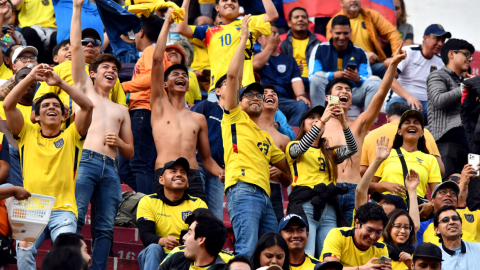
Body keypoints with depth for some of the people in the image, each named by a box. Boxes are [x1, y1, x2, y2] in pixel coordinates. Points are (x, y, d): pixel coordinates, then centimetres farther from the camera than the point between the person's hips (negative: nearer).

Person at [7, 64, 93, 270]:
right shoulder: (28, 134, 15)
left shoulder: (71, 136, 12)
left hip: (63, 210, 0)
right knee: (24, 249, -28)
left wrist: (60, 83, -6)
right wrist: (31, 78, -2)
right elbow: (8, 106, 3)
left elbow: (88, 106, -1)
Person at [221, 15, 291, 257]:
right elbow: (233, 76, 2)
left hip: (264, 195, 8)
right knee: (246, 251, -21)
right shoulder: (235, 118, 13)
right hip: (243, 190, -8)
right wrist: (244, 39, 6)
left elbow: (286, 170, 37)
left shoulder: (266, 137, 31)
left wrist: (278, 173, 15)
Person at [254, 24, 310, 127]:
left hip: (283, 100, 3)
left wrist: (301, 95, -9)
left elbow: (296, 80, 14)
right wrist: (270, 45, 12)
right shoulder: (255, 55, 23)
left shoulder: (289, 59, 30)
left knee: (302, 105, -32)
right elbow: (255, 64, -3)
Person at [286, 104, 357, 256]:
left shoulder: (330, 152, 24)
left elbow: (352, 149, 7)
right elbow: (302, 147, -11)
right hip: (305, 205, -5)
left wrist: (343, 122, -8)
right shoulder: (294, 146, 13)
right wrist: (322, 121, -17)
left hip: (329, 209, 5)